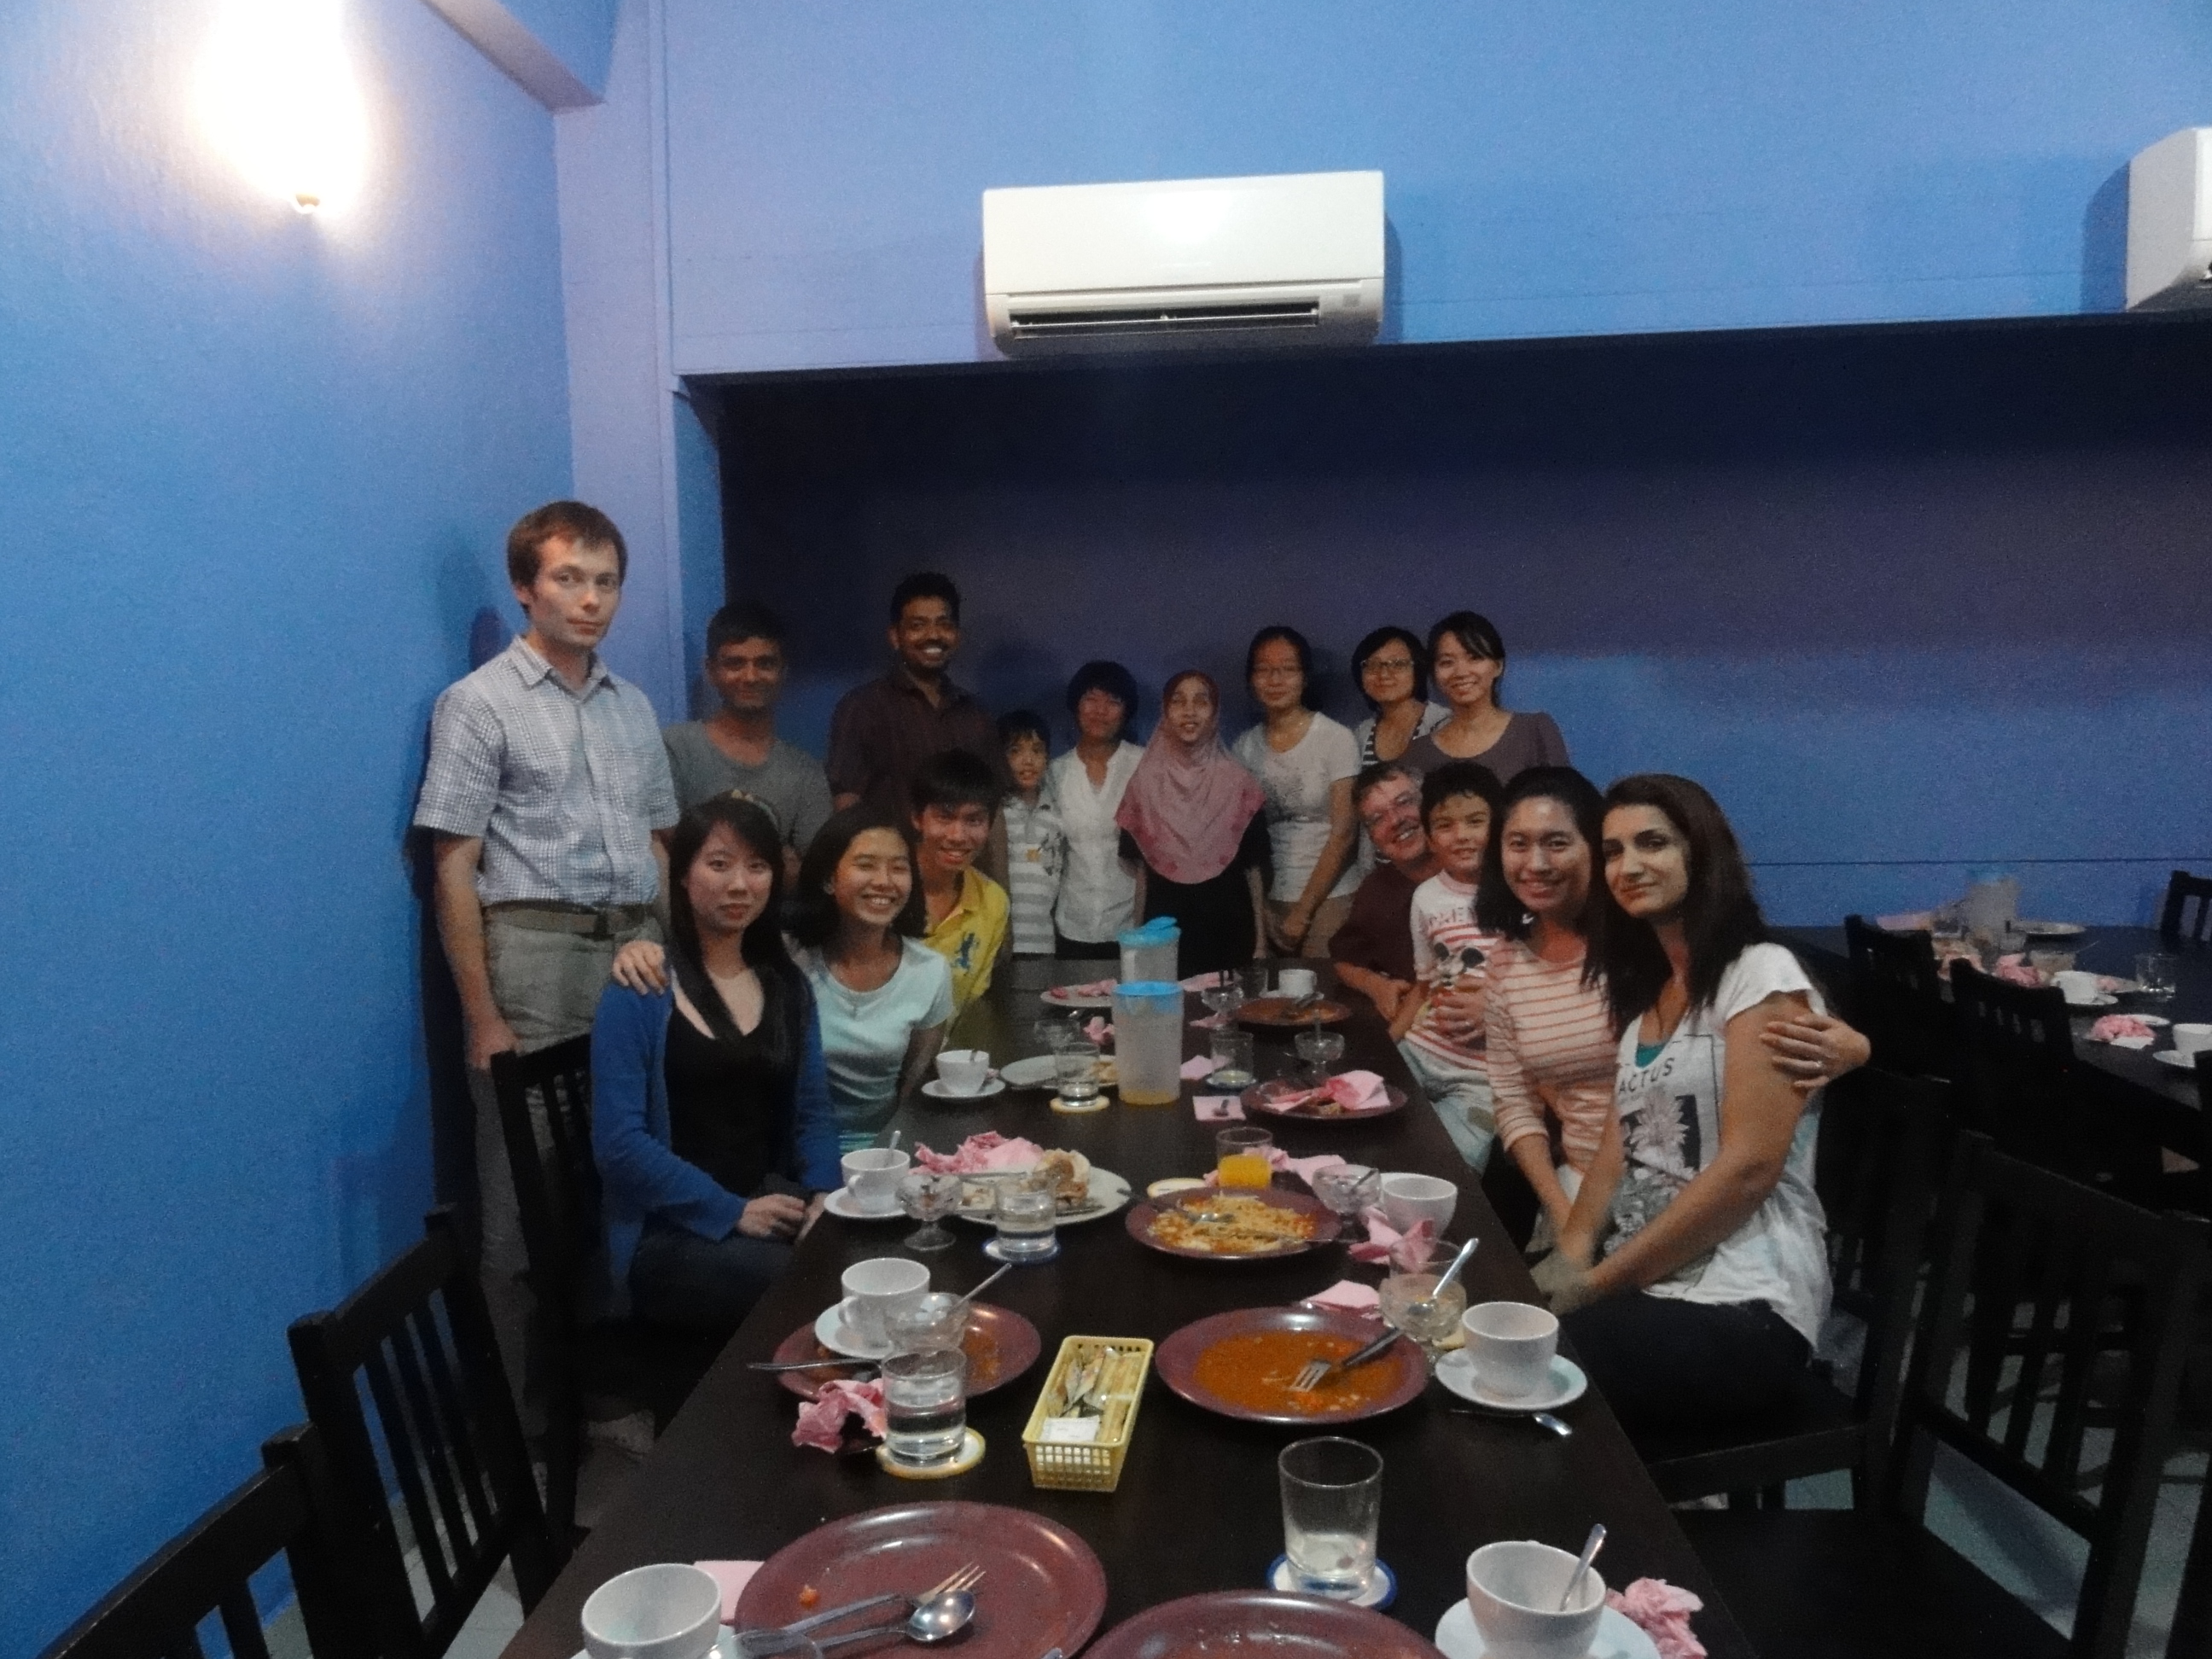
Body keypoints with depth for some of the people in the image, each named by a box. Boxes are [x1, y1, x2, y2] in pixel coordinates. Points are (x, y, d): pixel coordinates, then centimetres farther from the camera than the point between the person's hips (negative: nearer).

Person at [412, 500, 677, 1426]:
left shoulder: (632, 707, 15)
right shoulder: (480, 704, -3)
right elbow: (454, 870, -7)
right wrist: (483, 1018, -11)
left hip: (635, 951, 6)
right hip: (536, 949, -5)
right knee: (528, 1194, 1)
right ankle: (528, 1409, 16)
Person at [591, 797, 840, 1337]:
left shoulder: (788, 986, 11)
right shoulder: (638, 994, -6)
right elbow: (619, 1141, -12)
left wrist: (823, 1195, -6)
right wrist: (732, 1211, -16)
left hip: (776, 1210, 5)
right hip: (671, 1234, -5)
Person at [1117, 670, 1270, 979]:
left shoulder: (1238, 782, -1)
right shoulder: (1145, 782, 2)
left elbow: (1255, 866, 1)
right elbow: (1139, 867, 5)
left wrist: (1260, 940, -2)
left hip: (1228, 926, 0)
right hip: (1165, 925, 1)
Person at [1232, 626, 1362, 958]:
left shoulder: (1336, 738, -7)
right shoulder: (1245, 746, 5)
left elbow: (1342, 834, -9)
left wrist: (1303, 911, -9)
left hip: (1329, 899, -3)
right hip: (1269, 901, 3)